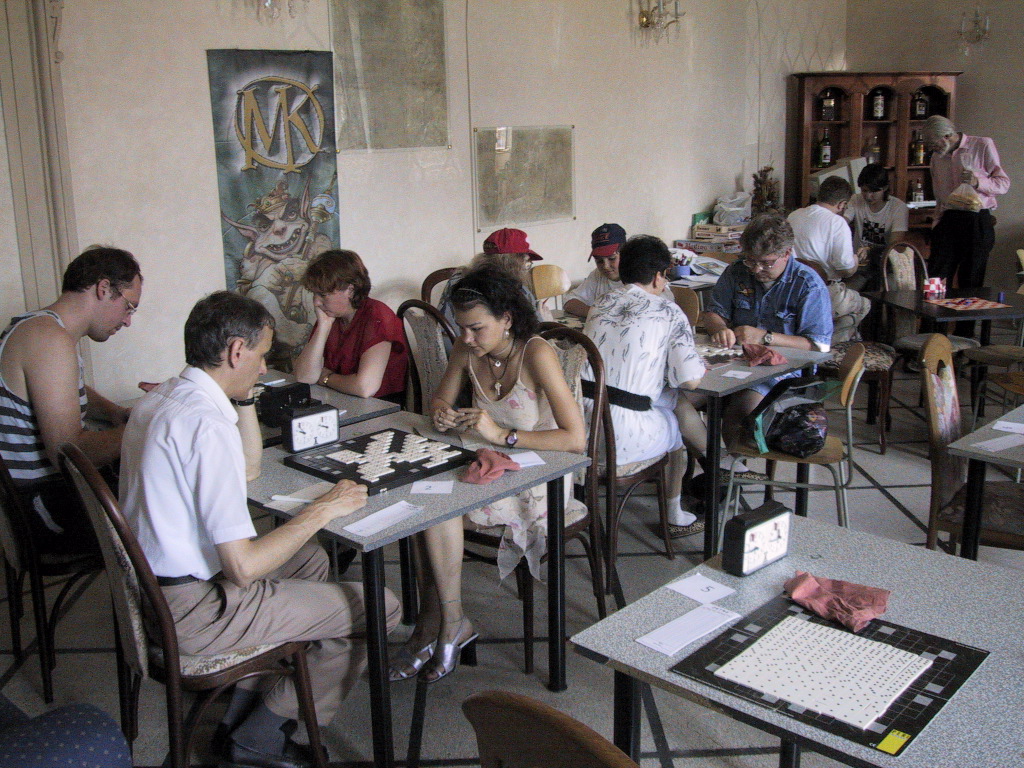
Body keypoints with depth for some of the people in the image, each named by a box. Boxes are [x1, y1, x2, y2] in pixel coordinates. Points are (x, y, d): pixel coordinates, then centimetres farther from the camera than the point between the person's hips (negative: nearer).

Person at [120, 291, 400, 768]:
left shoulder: (156, 400, 6)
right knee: (379, 608, -5)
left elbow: (249, 469, 19)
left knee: (311, 559, 27)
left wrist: (243, 396, 8)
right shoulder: (206, 424, -25)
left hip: (148, 586, 10)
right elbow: (244, 565, -26)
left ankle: (241, 716, 27)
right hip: (193, 611, -10)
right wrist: (321, 511, -14)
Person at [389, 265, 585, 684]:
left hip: (539, 484, -6)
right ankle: (433, 623, -10)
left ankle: (449, 622, -6)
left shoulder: (536, 354, -21)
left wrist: (502, 435, -32)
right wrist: (441, 413, -11)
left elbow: (575, 438, -26)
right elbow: (441, 398, 14)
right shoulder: (467, 350, -2)